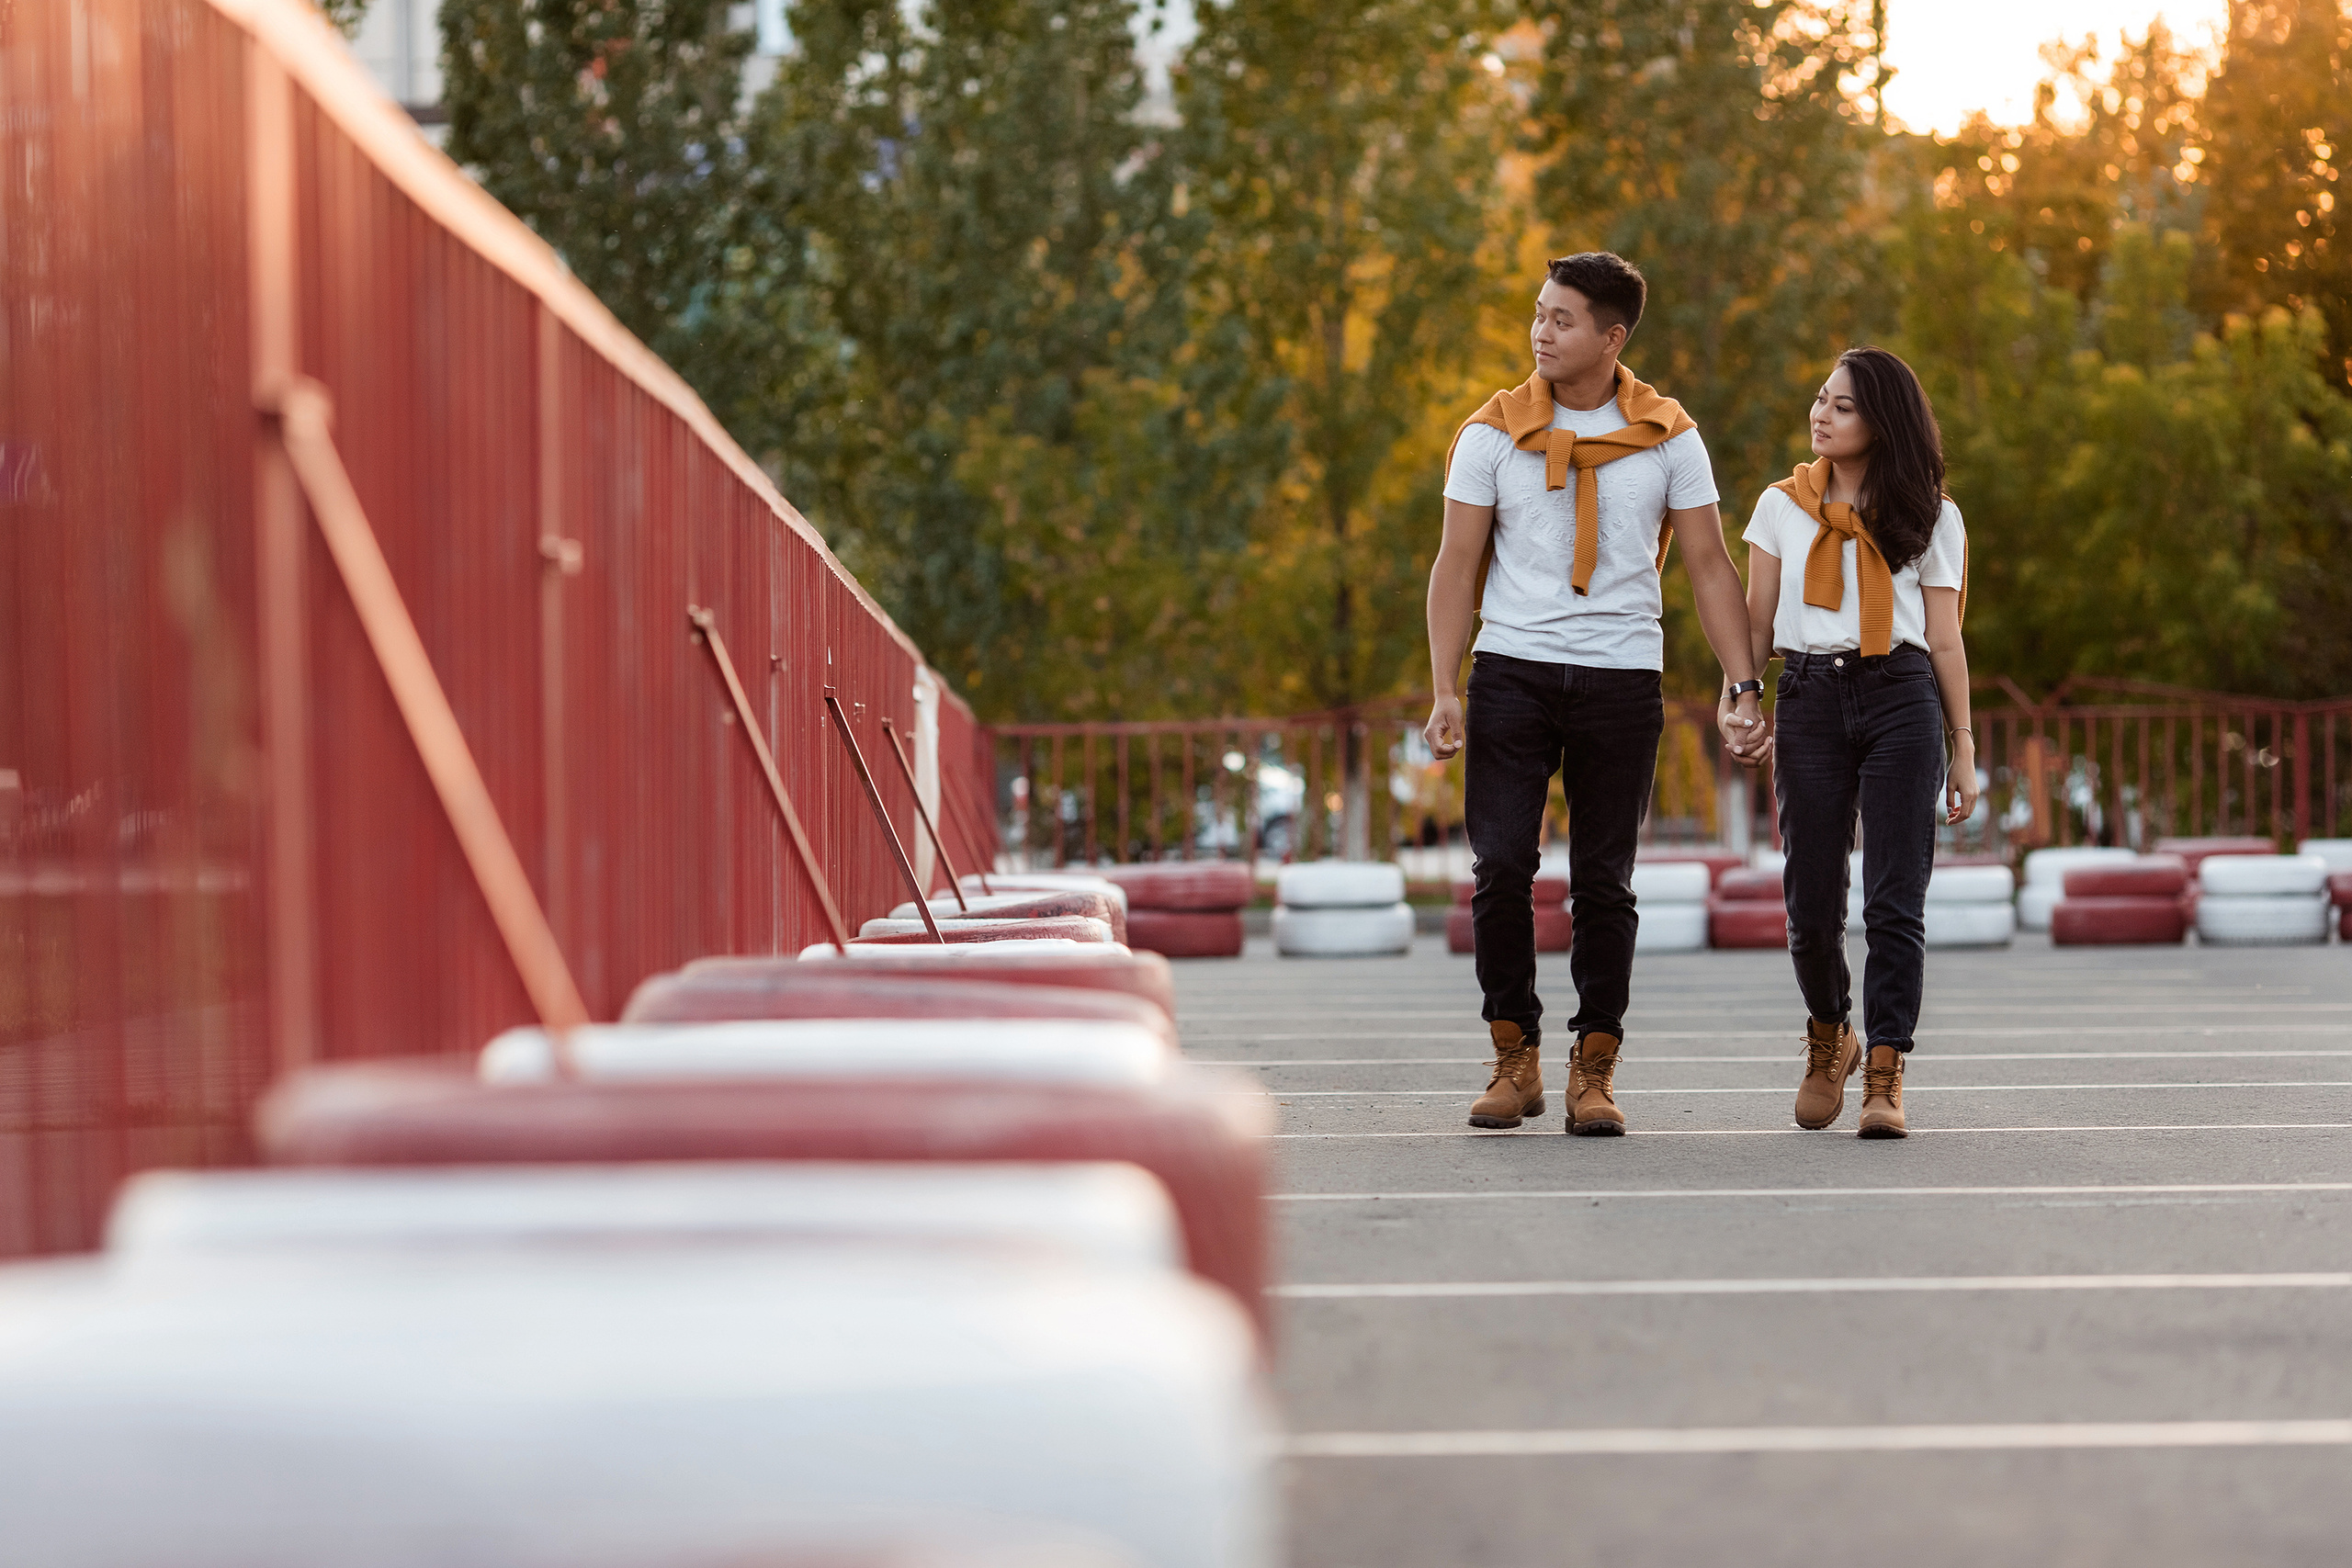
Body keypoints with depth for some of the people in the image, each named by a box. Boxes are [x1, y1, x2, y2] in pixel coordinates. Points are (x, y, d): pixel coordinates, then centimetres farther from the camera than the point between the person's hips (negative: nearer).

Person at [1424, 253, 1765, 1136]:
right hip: (1513, 667, 0)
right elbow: (1457, 565, 3)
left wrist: (1743, 687, -3)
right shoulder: (1492, 434, 2)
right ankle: (1515, 1058, 5)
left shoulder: (1668, 438, 2)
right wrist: (1443, 692, -6)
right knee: (1501, 867, -7)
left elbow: (1710, 566, 5)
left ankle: (1595, 1070, 9)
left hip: (1622, 675, 0)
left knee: (1604, 882, 2)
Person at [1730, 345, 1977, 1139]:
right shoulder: (1782, 506, 12)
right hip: (1810, 700, 2)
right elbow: (1756, 624, 13)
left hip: (1901, 699, -2)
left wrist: (1964, 748, 5)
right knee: (1811, 903, 1)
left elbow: (1945, 640, 8)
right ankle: (1828, 1037, 27)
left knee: (1895, 900, -7)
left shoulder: (1929, 516, 8)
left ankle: (1885, 1076, -4)